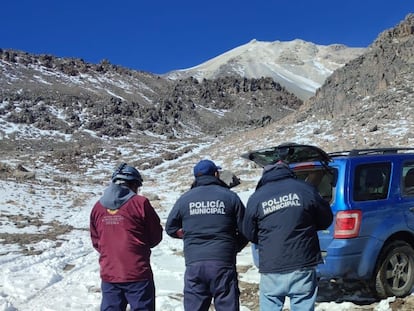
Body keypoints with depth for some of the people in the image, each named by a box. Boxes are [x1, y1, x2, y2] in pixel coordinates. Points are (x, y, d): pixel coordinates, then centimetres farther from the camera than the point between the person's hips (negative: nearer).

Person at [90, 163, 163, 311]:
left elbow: (96, 241, 9)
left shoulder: (98, 207, 3)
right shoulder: (140, 203, -10)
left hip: (108, 274, 5)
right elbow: (156, 235, -1)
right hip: (137, 274, -4)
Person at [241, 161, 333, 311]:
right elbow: (326, 220, 10)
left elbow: (249, 233, 9)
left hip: (271, 270, 0)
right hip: (303, 267, 0)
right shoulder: (305, 189, -1)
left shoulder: (256, 198, -1)